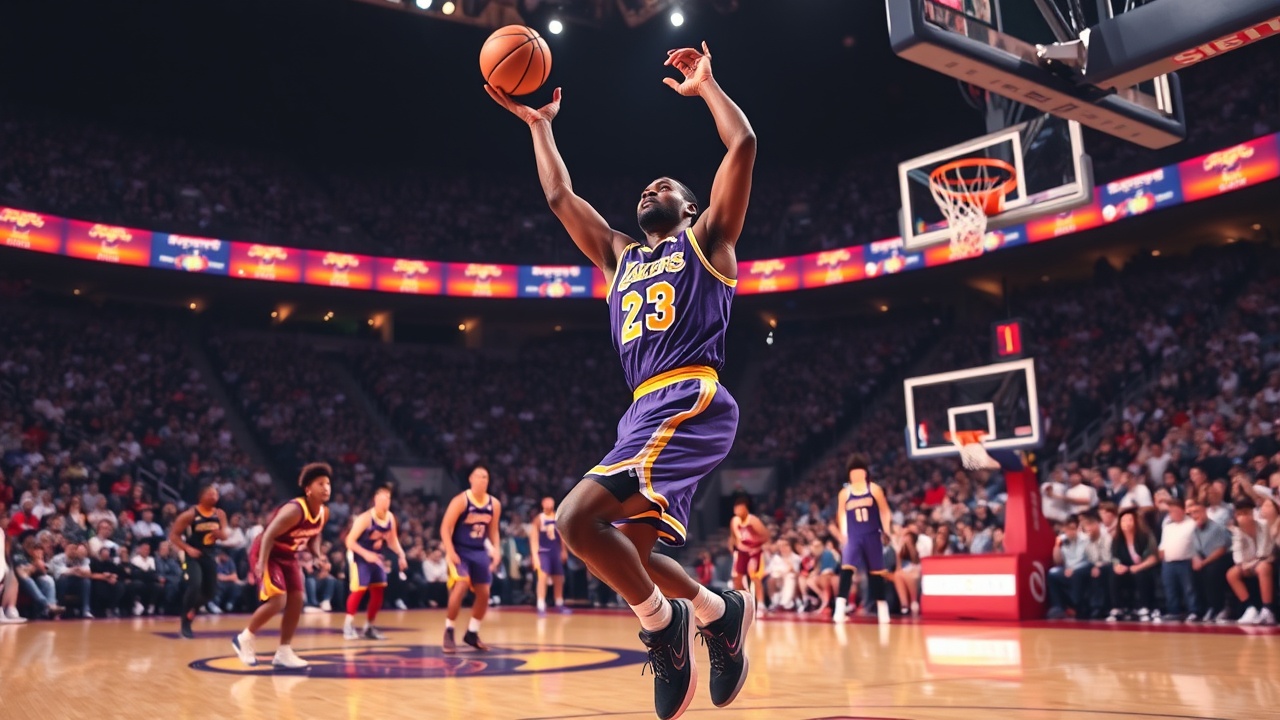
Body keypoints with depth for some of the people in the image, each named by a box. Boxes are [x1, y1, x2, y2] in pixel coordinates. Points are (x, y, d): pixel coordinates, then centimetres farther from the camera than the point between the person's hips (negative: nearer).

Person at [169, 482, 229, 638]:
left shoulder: (220, 514, 0)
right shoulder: (190, 514, -14)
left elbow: (224, 536, 3)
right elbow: (173, 535, -11)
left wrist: (219, 533, -21)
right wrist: (188, 548, -21)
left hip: (209, 554, 6)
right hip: (193, 554, -6)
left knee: (211, 591, 7)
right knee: (195, 586, -24)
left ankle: (191, 611, 36)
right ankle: (185, 625, -10)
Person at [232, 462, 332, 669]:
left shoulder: (324, 513, -5)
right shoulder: (294, 510, -30)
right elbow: (269, 535, -30)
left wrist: (318, 556, -6)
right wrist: (262, 564, -40)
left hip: (288, 555, 8)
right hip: (266, 552, -8)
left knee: (297, 600, 2)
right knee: (277, 601, -17)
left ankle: (284, 653, 11)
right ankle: (244, 638, 7)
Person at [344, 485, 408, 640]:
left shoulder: (390, 517, -3)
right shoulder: (365, 518, -25)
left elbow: (392, 540, 9)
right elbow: (350, 541, -24)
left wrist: (401, 554, -8)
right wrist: (366, 554, -36)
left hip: (375, 555, 7)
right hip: (359, 555, -7)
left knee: (378, 590, 4)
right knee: (359, 590, -15)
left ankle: (368, 627, 16)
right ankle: (348, 626, -1)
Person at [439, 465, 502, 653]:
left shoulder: (494, 504, 1)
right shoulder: (461, 501, -14)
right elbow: (445, 528, -14)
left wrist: (496, 551, 0)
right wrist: (450, 552, -23)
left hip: (479, 552, 6)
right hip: (460, 550, -6)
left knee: (484, 594, 6)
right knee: (460, 587, -22)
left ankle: (472, 633, 23)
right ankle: (448, 632, -7)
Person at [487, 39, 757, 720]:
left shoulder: (705, 241, 11)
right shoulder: (620, 256, 27)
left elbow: (743, 145, 2)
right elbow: (560, 196, 31)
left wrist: (705, 86, 13)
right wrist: (539, 124, 35)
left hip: (692, 402, -8)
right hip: (646, 410, 8)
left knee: (579, 517, -22)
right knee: (629, 553, 6)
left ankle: (661, 622, -1)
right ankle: (718, 609, 26)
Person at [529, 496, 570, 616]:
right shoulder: (538, 519, -8)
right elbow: (534, 539, -11)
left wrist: (564, 551, 13)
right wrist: (535, 556, -18)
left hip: (556, 552, 5)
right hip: (543, 552, -5)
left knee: (559, 580, 12)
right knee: (542, 577, -19)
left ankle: (559, 605, 29)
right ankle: (541, 607, -17)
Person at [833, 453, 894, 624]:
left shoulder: (874, 489, -1)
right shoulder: (844, 493, 2)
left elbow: (884, 511, 5)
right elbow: (841, 514, 13)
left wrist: (887, 531, -1)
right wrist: (843, 533, 5)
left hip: (872, 536, 0)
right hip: (854, 537, 0)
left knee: (876, 572, 9)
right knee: (846, 569, -17)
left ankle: (882, 608, 21)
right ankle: (840, 608, -22)